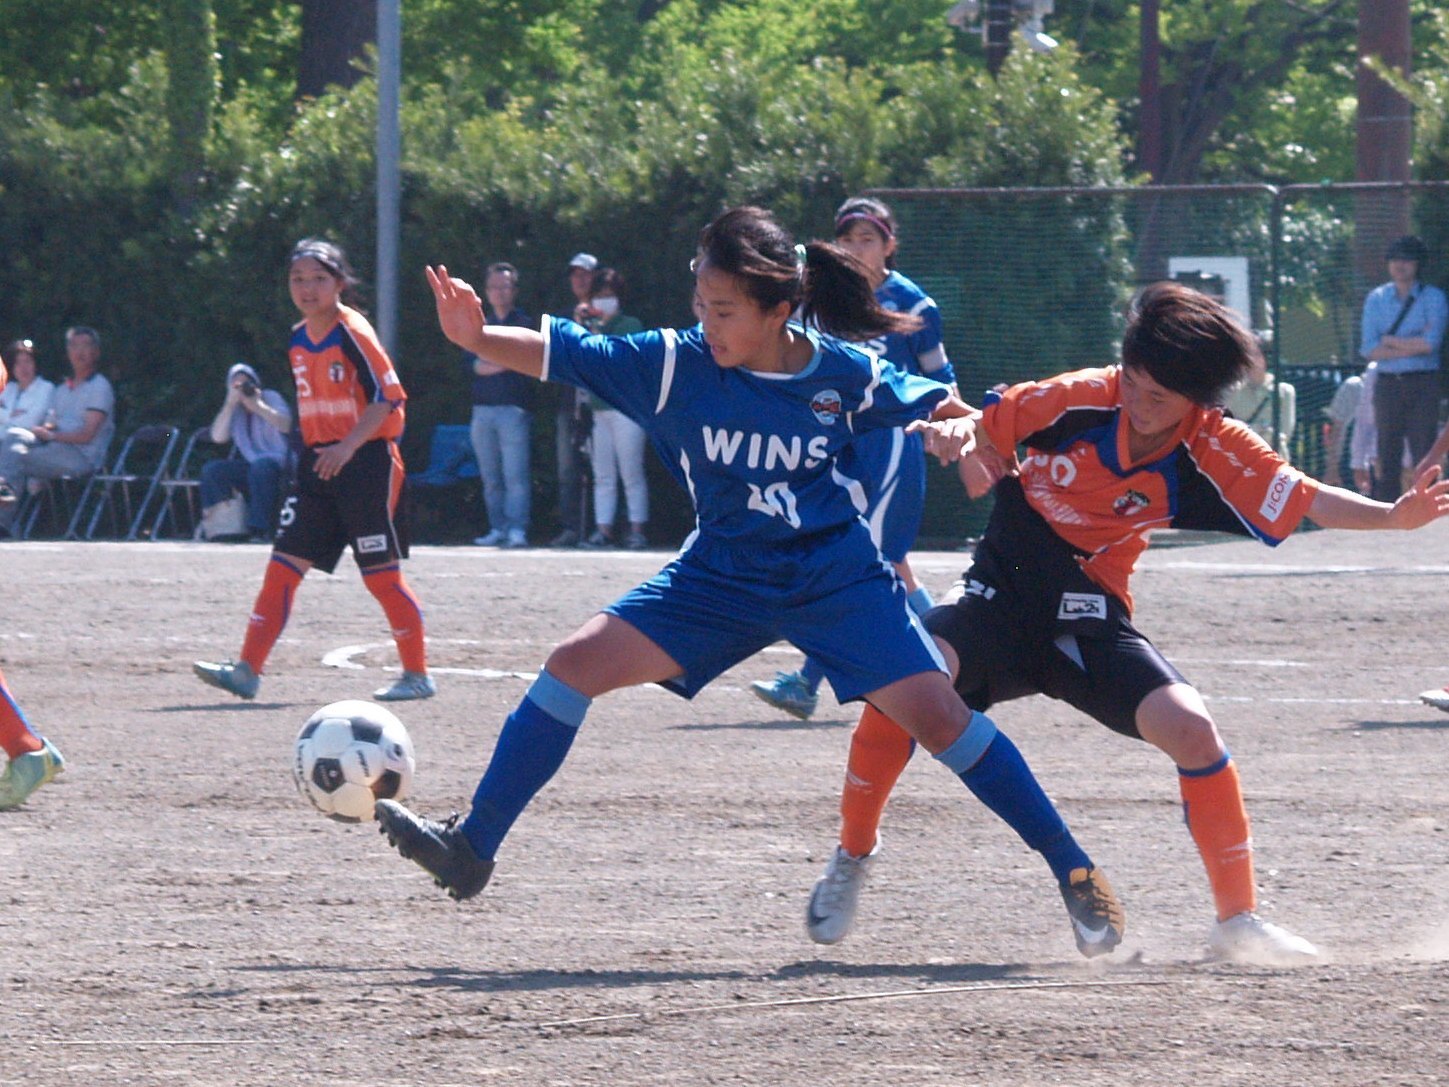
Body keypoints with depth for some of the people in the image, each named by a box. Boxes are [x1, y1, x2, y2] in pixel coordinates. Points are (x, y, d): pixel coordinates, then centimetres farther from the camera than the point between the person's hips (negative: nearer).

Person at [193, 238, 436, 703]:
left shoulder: (352, 333, -13)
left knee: (381, 573, -3)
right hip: (317, 463, 7)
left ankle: (417, 674, 9)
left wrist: (348, 446, -25)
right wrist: (315, 449, 17)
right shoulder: (298, 340, 11)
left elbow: (387, 396, -17)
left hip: (366, 461, -7)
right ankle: (247, 669, -1)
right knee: (283, 564, 0)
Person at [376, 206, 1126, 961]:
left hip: (835, 577, -2)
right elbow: (562, 354, -19)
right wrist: (478, 340, -34)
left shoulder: (841, 374, -13)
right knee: (575, 665, -12)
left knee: (937, 714, -11)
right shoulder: (676, 364, -13)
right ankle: (471, 850, -4)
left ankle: (1074, 869, 3)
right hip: (723, 578, 2)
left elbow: (931, 408, 5)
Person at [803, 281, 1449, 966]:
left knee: (1189, 727, -20)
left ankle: (1238, 921, -6)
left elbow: (1308, 500, -14)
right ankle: (853, 855, -6)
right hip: (1002, 595, -1)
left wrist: (1393, 517, -28)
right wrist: (973, 449, -13)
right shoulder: (1081, 400, -12)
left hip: (1091, 617, 1)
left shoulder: (1214, 452, -10)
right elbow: (981, 428, 5)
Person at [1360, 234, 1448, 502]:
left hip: (1422, 386, -2)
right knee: (1387, 458, 2)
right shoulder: (1376, 298, 11)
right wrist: (1411, 346, -8)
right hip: (1387, 385, 2)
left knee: (1424, 455, -7)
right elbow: (1369, 349, 0)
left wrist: (1390, 341, -4)